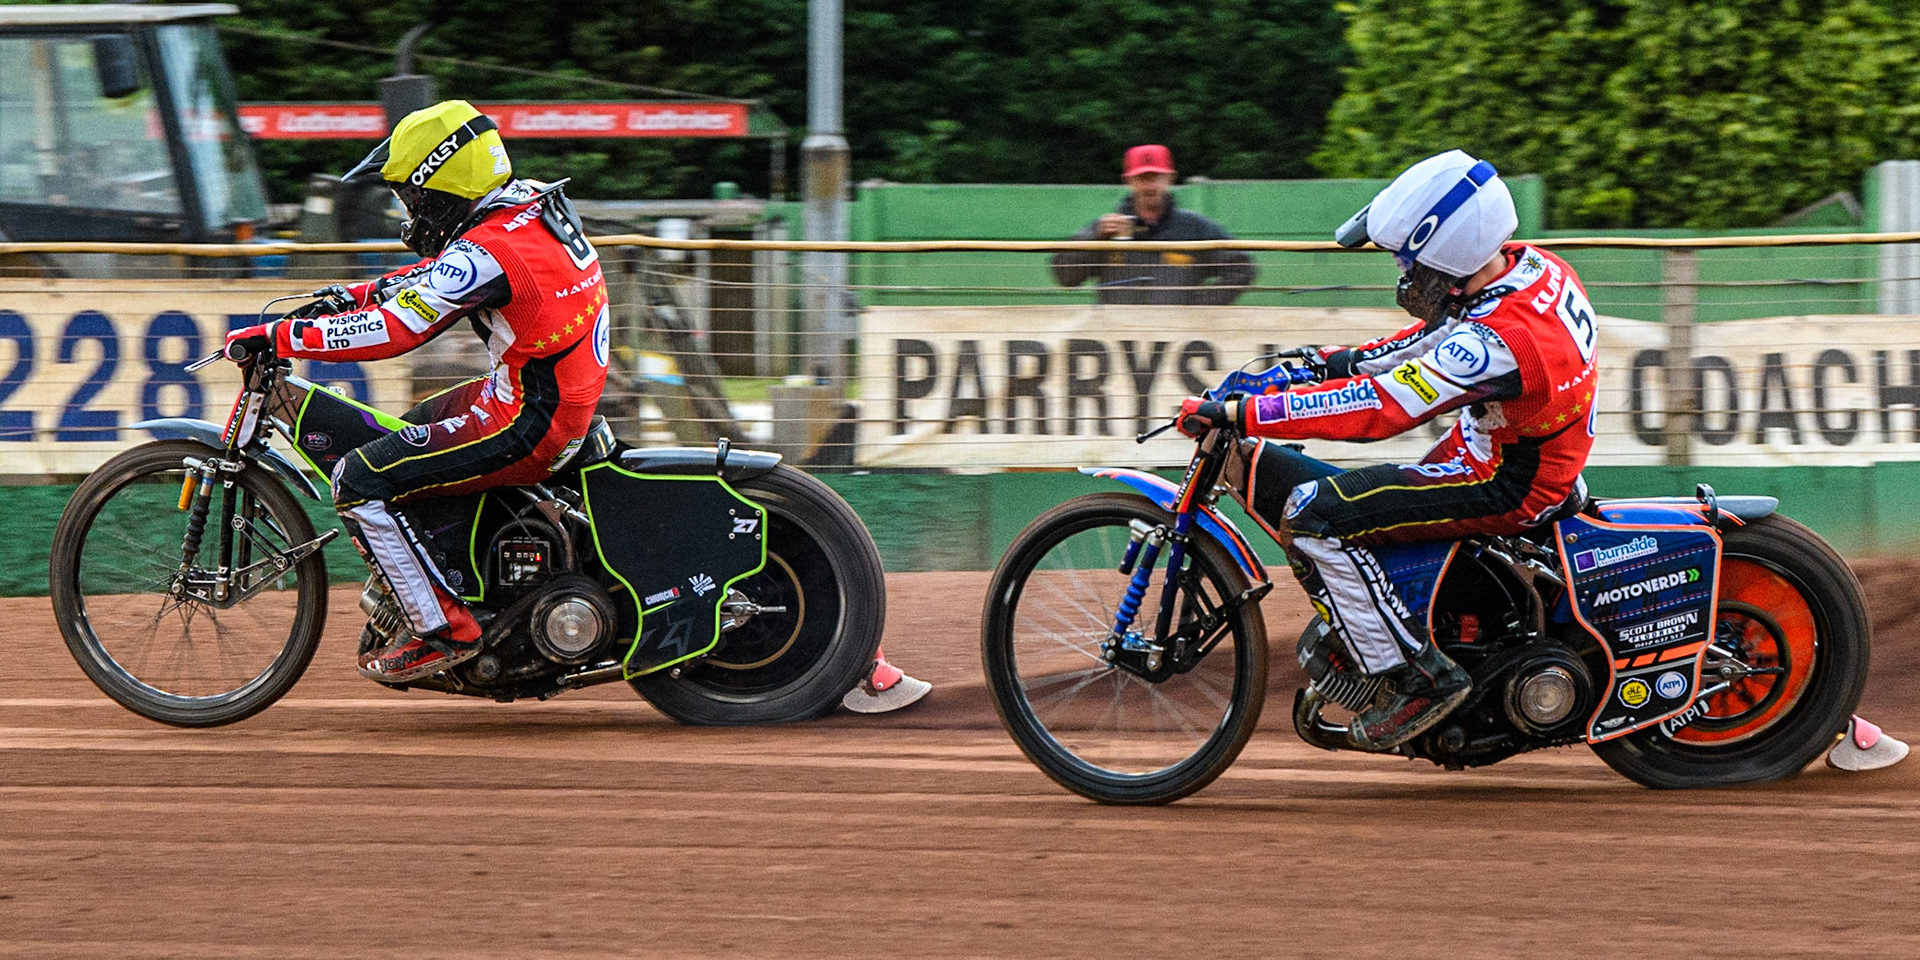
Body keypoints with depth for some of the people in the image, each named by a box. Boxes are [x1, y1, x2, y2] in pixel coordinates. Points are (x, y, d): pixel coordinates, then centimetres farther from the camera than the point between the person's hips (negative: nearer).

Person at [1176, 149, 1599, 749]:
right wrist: (1349, 358, 11)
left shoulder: (1499, 341, -32)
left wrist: (1237, 416, -28)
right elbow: (1440, 334, 17)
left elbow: (1374, 409, -31)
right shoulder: (1529, 266, -4)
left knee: (1312, 514, -18)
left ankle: (1417, 677, -12)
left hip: (1505, 486, -10)